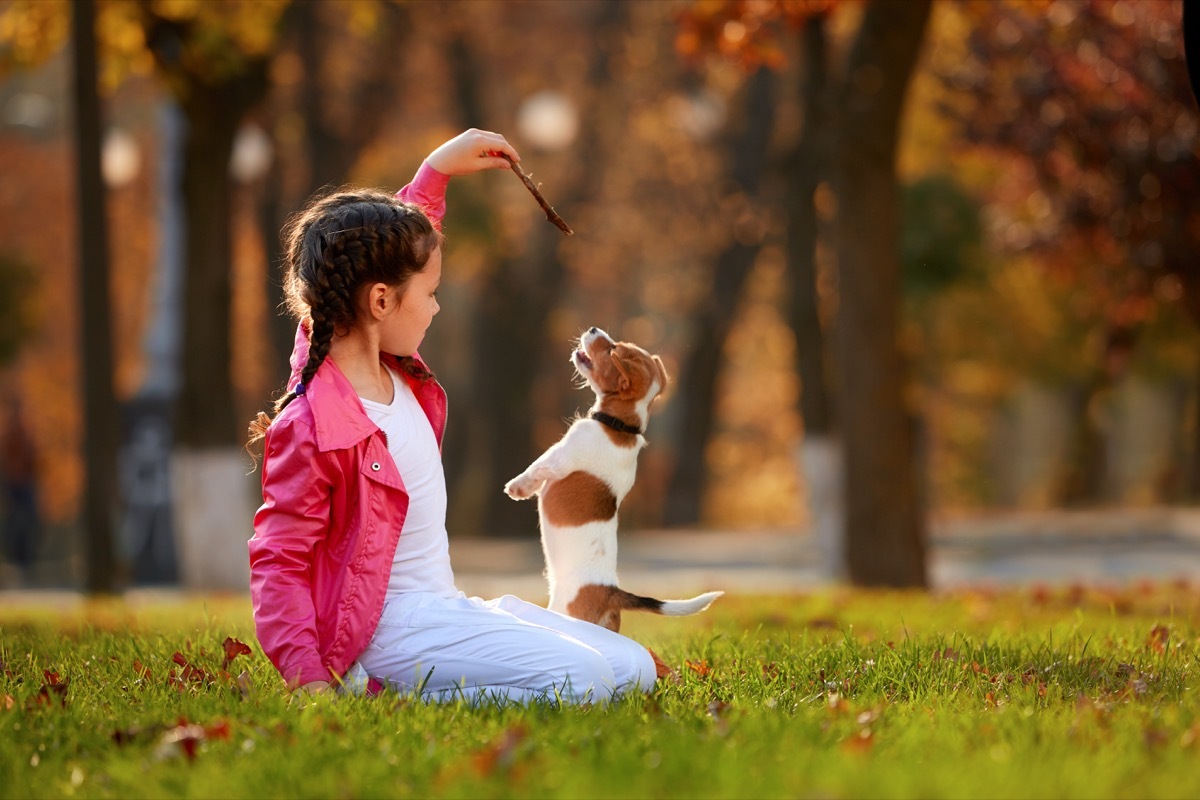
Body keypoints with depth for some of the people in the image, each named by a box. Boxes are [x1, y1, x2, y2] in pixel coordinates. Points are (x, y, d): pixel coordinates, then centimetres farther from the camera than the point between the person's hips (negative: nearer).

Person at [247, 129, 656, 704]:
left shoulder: (389, 368, 7)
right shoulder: (314, 429, -21)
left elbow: (385, 255, 27)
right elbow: (277, 562, -20)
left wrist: (438, 169, 26)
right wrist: (308, 680, -28)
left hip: (445, 607, 10)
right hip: (392, 628, -10)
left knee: (634, 670, 7)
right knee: (582, 679, -25)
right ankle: (395, 695, -12)